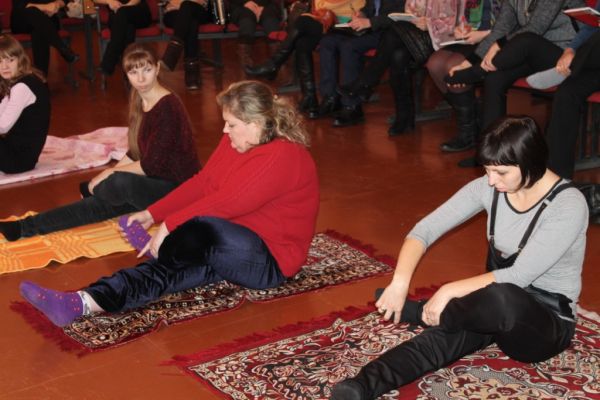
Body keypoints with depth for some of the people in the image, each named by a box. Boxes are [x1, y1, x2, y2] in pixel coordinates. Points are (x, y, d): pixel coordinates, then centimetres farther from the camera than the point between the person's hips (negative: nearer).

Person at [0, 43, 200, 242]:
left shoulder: (167, 107, -21)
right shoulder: (139, 100, 7)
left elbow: (151, 166, -21)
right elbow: (136, 153, 14)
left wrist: (110, 173, -11)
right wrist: (110, 174, 1)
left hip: (177, 188, -8)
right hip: (154, 182, 8)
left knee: (122, 183, -31)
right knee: (103, 204, -11)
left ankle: (92, 189, 4)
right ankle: (24, 227, -12)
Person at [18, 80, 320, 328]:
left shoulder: (284, 157, -20)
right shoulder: (234, 142, 9)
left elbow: (229, 203, -25)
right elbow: (202, 183, 9)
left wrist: (169, 226, -23)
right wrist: (152, 214, 1)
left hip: (270, 261, -8)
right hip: (234, 244, 8)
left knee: (198, 228, -32)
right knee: (170, 266, -19)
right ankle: (84, 302, -36)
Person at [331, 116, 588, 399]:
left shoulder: (569, 206, -21)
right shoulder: (488, 187, -4)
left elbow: (520, 276, -26)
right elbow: (425, 229, -9)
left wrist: (449, 290, -26)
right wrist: (399, 282, -25)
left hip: (549, 323, -5)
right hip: (496, 307, 5)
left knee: (502, 299, -40)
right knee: (446, 333, -31)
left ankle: (418, 313, -13)